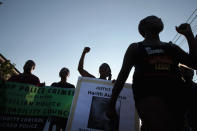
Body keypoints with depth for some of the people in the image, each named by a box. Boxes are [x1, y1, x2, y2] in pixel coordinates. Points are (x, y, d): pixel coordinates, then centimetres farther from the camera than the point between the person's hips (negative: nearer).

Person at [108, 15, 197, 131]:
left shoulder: (172, 47, 26)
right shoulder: (135, 47, 17)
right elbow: (123, 74, 11)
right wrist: (112, 105, 7)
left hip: (175, 95, 5)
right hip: (148, 94, -5)